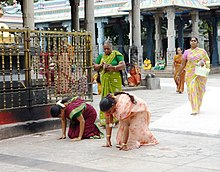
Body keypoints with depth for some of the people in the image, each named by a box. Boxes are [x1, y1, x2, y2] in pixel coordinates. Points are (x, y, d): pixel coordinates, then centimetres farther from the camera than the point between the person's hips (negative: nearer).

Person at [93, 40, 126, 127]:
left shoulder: (117, 55, 2)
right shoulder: (101, 56, 16)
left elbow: (123, 65, -7)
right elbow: (95, 67, 17)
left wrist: (113, 67, -21)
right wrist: (101, 65, -4)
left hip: (115, 80, -4)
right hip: (104, 81, 4)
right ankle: (104, 120, 2)